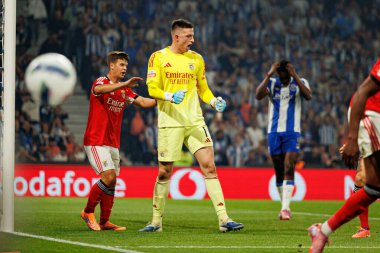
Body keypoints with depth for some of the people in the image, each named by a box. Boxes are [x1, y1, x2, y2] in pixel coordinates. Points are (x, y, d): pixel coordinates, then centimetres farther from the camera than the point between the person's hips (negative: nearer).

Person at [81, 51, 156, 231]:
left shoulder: (125, 90, 16)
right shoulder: (101, 82, -7)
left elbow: (143, 102, 9)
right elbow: (100, 89, -32)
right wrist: (124, 84, -45)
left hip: (113, 143, 7)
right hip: (96, 141, -7)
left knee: (111, 183, 4)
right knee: (109, 177, -19)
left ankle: (104, 222, 12)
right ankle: (88, 212, -3)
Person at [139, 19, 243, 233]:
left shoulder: (196, 59, 12)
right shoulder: (159, 58, 1)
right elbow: (152, 88, -5)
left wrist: (214, 101, -1)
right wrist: (170, 96, -24)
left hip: (194, 121, 3)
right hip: (169, 122, -3)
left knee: (209, 166, -7)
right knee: (164, 172, 1)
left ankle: (224, 219, -9)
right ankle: (156, 221, 14)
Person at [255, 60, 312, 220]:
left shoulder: (299, 82, 2)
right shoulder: (271, 83, 5)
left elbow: (308, 96, -19)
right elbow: (258, 95, -13)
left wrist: (295, 76, -20)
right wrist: (269, 75, -16)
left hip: (292, 132, -2)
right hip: (274, 132, 3)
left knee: (289, 169, -16)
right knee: (279, 171, 8)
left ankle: (285, 208, -22)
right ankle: (284, 206, 19)